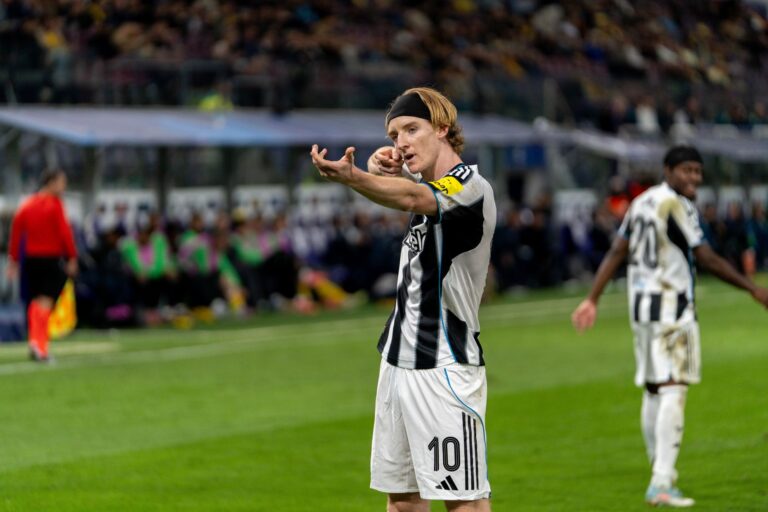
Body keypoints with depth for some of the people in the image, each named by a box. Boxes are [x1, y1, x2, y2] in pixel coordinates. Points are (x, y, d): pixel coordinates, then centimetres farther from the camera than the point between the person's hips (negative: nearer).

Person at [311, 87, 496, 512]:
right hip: (399, 362, 9)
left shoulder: (469, 187, -15)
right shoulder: (427, 184, 11)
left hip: (444, 369, -9)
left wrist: (350, 177, -55)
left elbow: (409, 197, -35)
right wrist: (383, 164, 2)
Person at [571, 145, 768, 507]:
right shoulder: (677, 205, -12)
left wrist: (592, 299, 10)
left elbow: (616, 253, 11)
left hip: (641, 305, 9)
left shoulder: (640, 203, 13)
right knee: (674, 391, -11)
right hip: (671, 305, -9)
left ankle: (662, 479, 18)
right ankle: (662, 483, -20)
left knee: (653, 392, 13)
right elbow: (706, 259, -16)